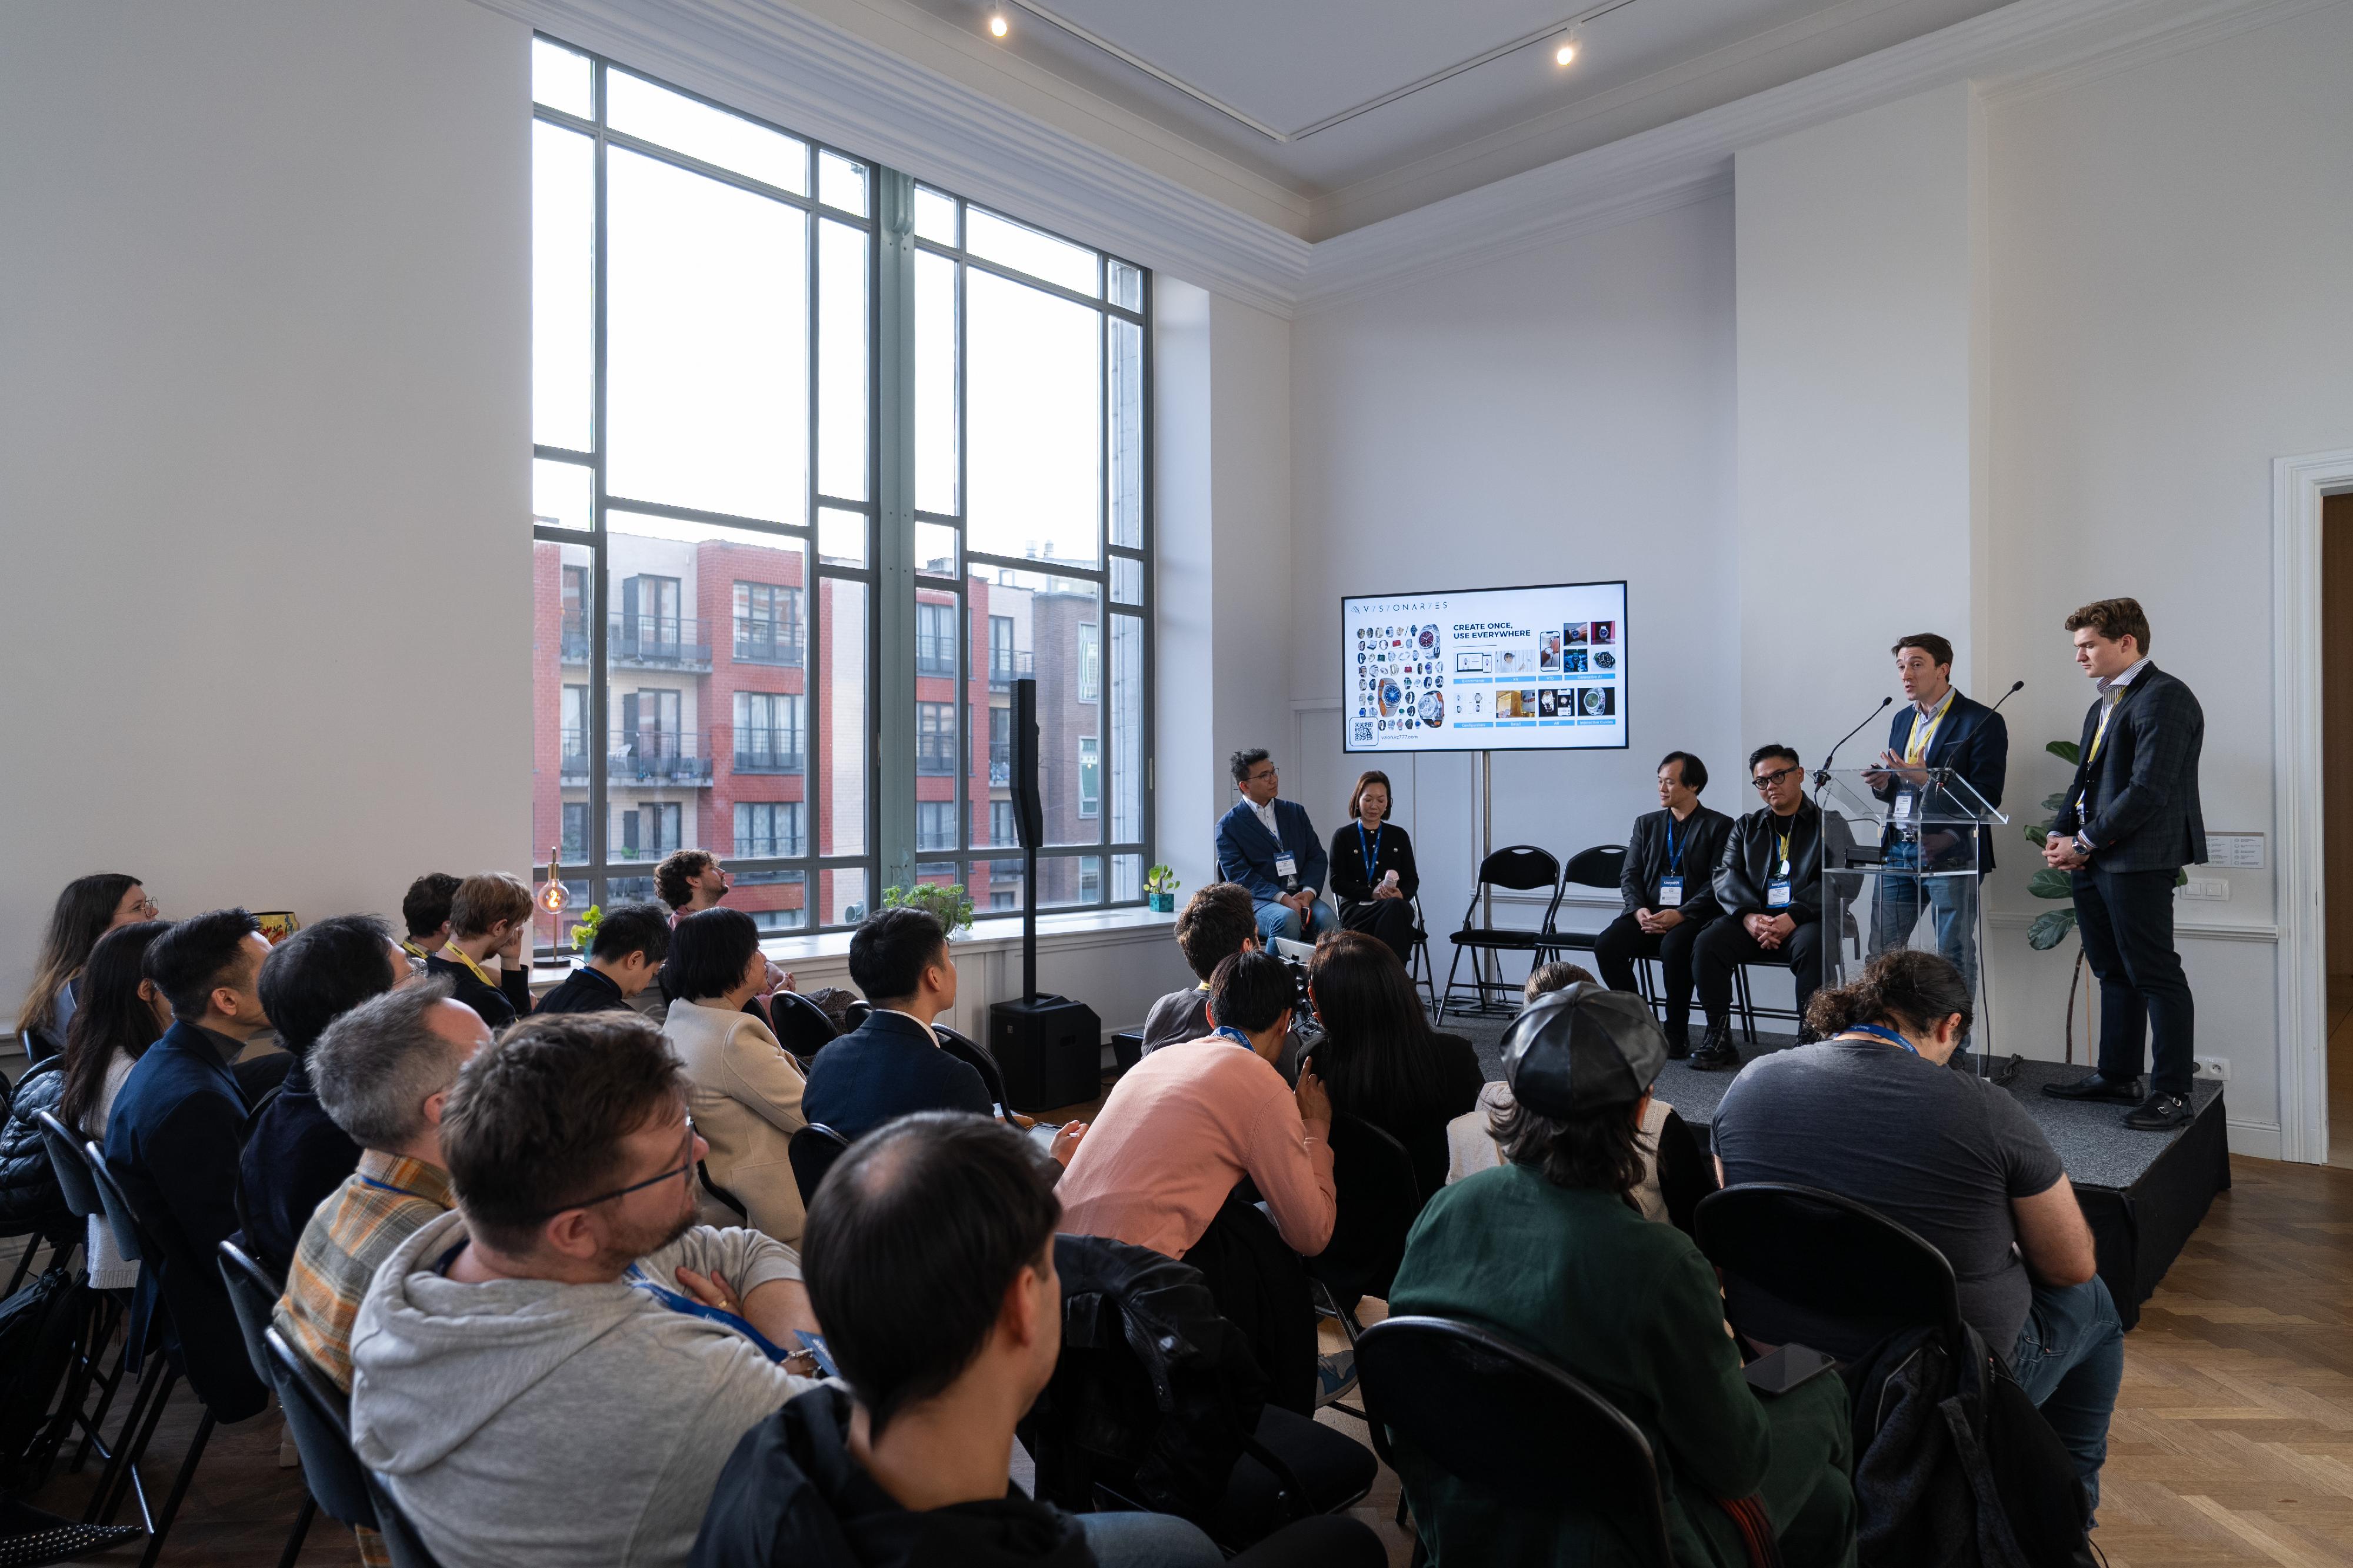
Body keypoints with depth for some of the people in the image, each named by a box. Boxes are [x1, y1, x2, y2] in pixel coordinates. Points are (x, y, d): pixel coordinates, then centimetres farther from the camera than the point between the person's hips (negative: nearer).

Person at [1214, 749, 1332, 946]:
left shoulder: (1295, 812, 19)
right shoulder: (1228, 825, 4)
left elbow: (1317, 856, 13)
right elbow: (1239, 874, -6)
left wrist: (1308, 891, -8)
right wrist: (1282, 898, -19)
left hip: (1300, 896, 4)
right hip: (1257, 900, -4)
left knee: (1326, 918, -29)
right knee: (1287, 919, -36)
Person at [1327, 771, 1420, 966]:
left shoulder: (1399, 836, 19)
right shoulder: (1343, 837, 11)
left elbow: (1412, 880, 14)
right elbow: (1337, 883, 2)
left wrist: (1401, 894, -11)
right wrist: (1372, 894, -14)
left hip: (1396, 907, 2)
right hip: (1355, 908, -2)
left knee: (1398, 905, -37)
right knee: (1394, 907, -36)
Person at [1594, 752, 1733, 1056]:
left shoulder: (1719, 826, 4)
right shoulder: (1646, 824, 18)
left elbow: (1718, 883, -5)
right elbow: (1630, 875, 11)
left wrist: (1680, 915, -18)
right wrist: (1639, 910, -9)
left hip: (1693, 915, -4)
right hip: (1649, 913, 4)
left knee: (1673, 947, -36)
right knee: (1606, 945, -24)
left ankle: (1677, 1032, -16)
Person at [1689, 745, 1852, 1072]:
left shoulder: (1829, 824, 7)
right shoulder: (1746, 827, 19)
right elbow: (1726, 874, 6)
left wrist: (1793, 917, -20)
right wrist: (1748, 916, -14)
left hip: (1806, 921, -3)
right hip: (1754, 920, 3)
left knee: (1810, 945, -36)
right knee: (1707, 943, -23)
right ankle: (1719, 1038, -15)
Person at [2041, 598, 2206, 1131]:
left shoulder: (2165, 698, -11)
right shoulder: (2102, 706, 20)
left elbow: (2148, 790, -18)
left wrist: (2085, 843, -14)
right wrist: (2060, 835, 6)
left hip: (2137, 861, -9)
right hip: (2092, 863, 9)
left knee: (2155, 975, -4)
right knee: (2114, 972, 14)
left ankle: (2172, 1092, 2)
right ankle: (2117, 1075, 23)